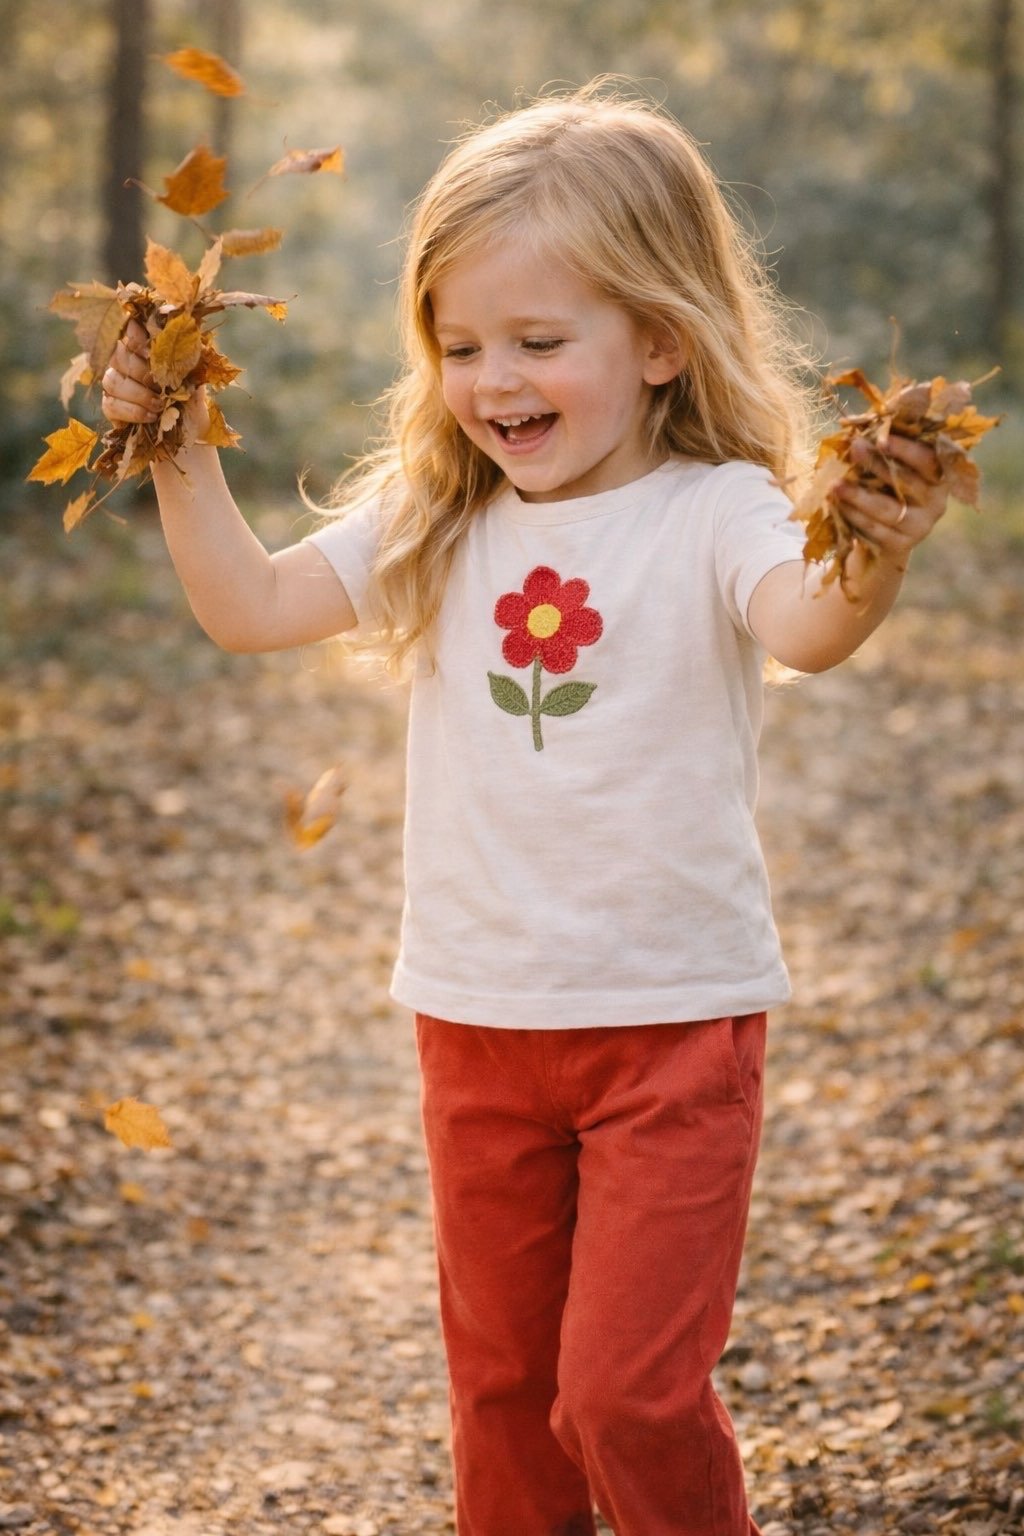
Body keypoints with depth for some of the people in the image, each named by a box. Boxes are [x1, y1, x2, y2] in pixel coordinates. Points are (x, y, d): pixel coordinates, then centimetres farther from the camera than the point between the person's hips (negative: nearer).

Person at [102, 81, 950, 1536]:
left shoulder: (713, 514, -15)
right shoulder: (435, 525, 2)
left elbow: (803, 628, -35)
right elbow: (252, 604, 2)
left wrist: (870, 564, -56)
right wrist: (180, 452, -9)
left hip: (673, 1020, -5)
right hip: (478, 1020, 5)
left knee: (629, 1391, -4)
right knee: (501, 1377, 19)